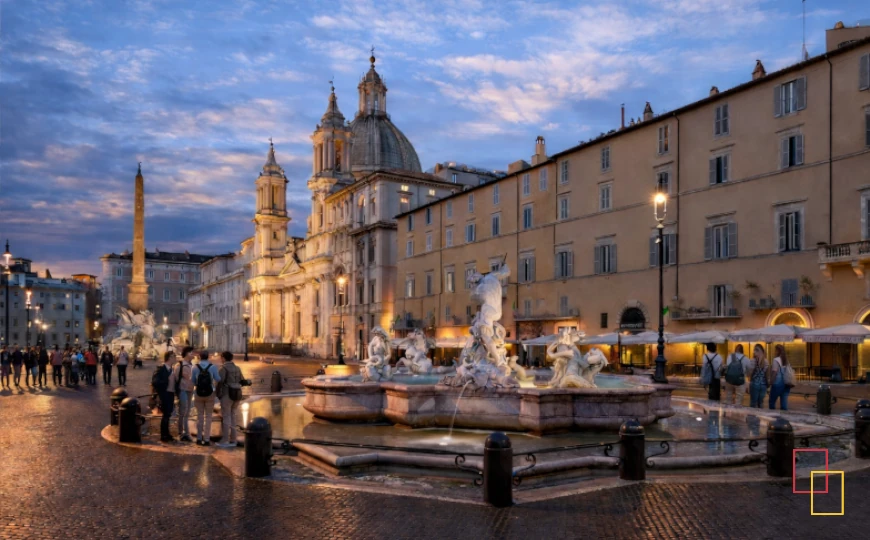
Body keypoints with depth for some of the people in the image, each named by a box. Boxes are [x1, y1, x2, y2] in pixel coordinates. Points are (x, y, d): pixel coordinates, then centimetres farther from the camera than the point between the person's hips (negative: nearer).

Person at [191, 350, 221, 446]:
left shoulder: (195, 367, -7)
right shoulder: (212, 367, -9)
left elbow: (192, 381, -3)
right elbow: (218, 380, -8)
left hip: (198, 394, 1)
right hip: (210, 394, -1)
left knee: (200, 416, 13)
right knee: (208, 417, 6)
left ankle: (199, 438, 14)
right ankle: (206, 439, 3)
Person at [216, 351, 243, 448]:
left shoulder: (223, 368, -8)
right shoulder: (237, 368, 13)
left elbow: (220, 382, -16)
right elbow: (241, 381, 13)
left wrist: (218, 394, -7)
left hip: (227, 395, -7)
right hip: (237, 395, 7)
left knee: (226, 417, -3)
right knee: (232, 416, 12)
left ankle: (225, 441, -2)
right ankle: (232, 440, 13)